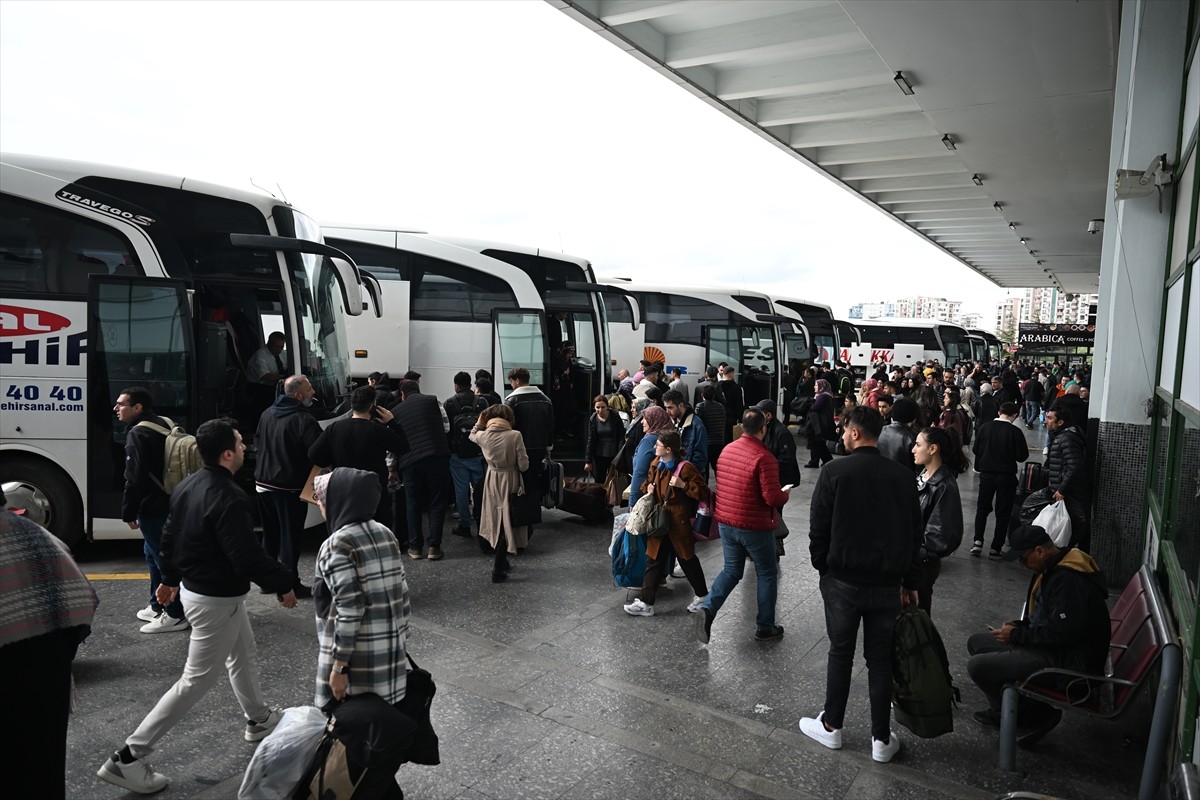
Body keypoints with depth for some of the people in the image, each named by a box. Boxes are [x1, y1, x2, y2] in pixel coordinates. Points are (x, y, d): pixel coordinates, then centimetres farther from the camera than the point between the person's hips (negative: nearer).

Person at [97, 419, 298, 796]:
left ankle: (259, 719, 44)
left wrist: (170, 577, 25)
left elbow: (170, 535, 11)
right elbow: (248, 558, -29)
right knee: (198, 680, 3)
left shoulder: (188, 485, -1)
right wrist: (283, 584, -15)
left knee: (243, 655, 26)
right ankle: (128, 757, 11)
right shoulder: (228, 499, -29)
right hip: (217, 599, -10)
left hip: (195, 587, 10)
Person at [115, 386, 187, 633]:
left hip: (152, 508, -10)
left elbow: (134, 478, -22)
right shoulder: (164, 424, 12)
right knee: (155, 554, 21)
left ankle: (175, 615, 3)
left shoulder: (138, 434, -18)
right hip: (169, 502, 10)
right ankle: (158, 607, 32)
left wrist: (128, 512, -14)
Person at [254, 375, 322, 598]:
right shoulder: (304, 420, -21)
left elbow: (257, 444, 15)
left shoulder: (267, 414, 5)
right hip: (290, 487, -7)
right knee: (290, 537, 2)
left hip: (264, 483, 7)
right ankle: (291, 584, 8)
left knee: (270, 534, 19)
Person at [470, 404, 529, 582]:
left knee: (497, 522, 18)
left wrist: (480, 422, 16)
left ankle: (501, 562, 31)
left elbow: (472, 435, 19)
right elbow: (523, 465, -15)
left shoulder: (483, 436, -7)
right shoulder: (515, 436, -17)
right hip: (510, 482, -4)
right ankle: (498, 570, 1)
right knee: (507, 522, 4)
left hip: (492, 481, 4)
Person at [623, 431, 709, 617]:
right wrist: (648, 488, 0)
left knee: (687, 558, 11)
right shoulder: (656, 464, 3)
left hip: (678, 521, -6)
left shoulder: (685, 468, -18)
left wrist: (683, 485, -27)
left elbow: (703, 492, -17)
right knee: (653, 560, 7)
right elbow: (648, 482, 22)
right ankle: (645, 602, 12)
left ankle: (702, 595, 32)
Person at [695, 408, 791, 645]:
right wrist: (786, 495, -1)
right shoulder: (764, 457, -20)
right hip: (755, 527, -6)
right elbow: (773, 497, -22)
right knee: (767, 574, 14)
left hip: (726, 523, 6)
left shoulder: (726, 449, 1)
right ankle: (765, 627, 23)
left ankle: (708, 608, -1)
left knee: (732, 570, 19)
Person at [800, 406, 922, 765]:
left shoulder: (834, 472, -12)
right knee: (881, 658, 12)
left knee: (840, 653, 13)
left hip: (843, 580, -2)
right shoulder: (904, 475, -1)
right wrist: (910, 582, 13)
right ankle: (882, 739, 22)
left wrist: (822, 566, 7)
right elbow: (915, 533, 5)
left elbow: (818, 529, -9)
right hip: (888, 583, 3)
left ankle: (831, 725, 27)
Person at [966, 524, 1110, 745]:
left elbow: (1063, 632, -27)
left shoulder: (1068, 579, -24)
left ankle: (1034, 715, 4)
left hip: (1071, 661, -11)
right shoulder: (1053, 570, 9)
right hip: (1054, 647, 11)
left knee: (978, 666, -19)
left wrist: (1017, 635, -16)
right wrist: (1020, 625, 5)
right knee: (977, 643, 9)